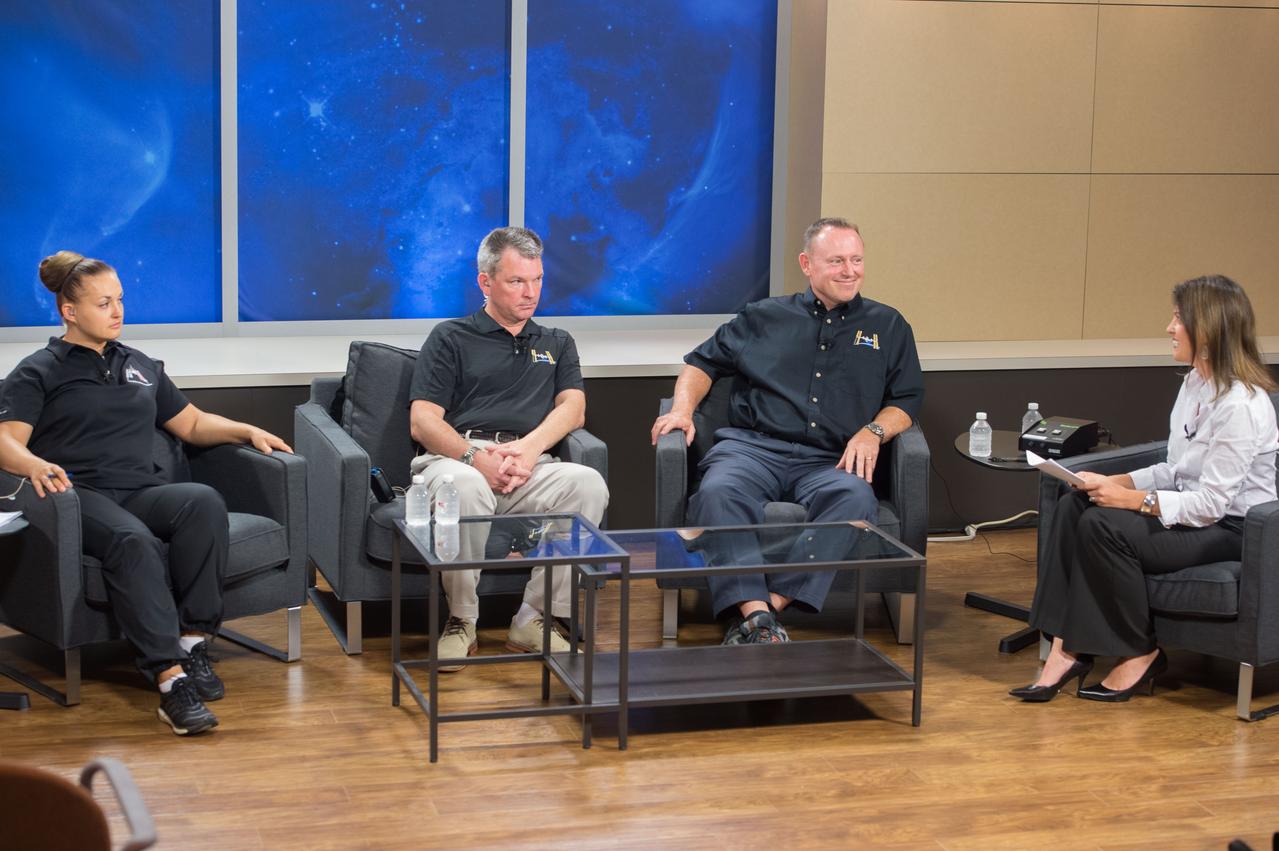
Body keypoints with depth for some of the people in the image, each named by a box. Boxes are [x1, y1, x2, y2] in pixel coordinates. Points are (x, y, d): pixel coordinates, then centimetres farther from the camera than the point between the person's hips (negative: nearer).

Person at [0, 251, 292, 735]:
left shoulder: (141, 367, 29)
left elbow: (193, 424, 31)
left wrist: (248, 432, 12)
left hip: (140, 492, 5)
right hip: (78, 495, -4)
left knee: (203, 501, -32)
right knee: (132, 540, -39)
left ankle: (192, 641, -31)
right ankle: (171, 679, -47)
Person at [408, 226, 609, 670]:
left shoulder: (556, 344, 29)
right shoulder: (451, 338, 18)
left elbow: (573, 408, 11)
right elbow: (422, 421, 5)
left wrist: (531, 446, -11)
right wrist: (474, 458, -14)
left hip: (531, 468, 3)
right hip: (457, 458, -2)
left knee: (588, 484, -31)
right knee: (464, 487, -40)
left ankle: (534, 620, -21)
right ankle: (461, 622, -21)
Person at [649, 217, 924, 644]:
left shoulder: (888, 326, 21)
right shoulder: (764, 317, 21)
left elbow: (907, 400, 18)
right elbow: (702, 363, 25)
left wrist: (873, 431, -3)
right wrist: (683, 409, 6)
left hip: (829, 461, 0)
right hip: (753, 447, 0)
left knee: (854, 498, -37)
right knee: (718, 493, -35)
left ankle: (775, 602, -39)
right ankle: (753, 613, -44)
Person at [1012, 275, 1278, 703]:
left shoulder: (1241, 405, -22)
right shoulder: (1194, 383, 8)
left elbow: (1211, 503, -23)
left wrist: (1133, 500, -21)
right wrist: (1116, 483, -1)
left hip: (1232, 529, -10)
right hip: (1195, 511, 10)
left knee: (1103, 525, -26)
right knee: (1073, 505, -10)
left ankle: (1141, 654, -9)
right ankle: (1066, 648, -16)